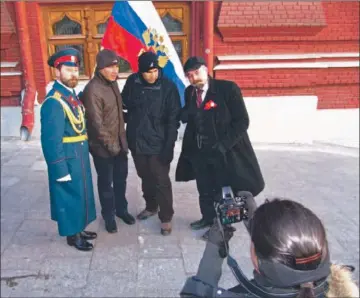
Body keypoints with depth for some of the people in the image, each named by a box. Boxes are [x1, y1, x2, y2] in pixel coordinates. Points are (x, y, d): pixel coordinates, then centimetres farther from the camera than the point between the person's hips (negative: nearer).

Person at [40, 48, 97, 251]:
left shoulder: (72, 94, 7)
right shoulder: (53, 101, -22)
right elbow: (51, 141, -22)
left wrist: (84, 155, 12)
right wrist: (61, 170, -20)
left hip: (80, 157, 9)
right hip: (66, 160, -9)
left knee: (81, 193, 21)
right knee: (70, 196, 7)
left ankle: (78, 228, 39)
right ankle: (72, 235, 27)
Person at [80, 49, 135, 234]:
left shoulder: (113, 82, 4)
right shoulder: (93, 90, -21)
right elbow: (97, 124, -21)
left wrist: (122, 139, 13)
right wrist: (111, 145, -17)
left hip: (119, 142, 7)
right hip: (103, 147, -7)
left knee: (121, 178, 20)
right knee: (106, 182, 11)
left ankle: (121, 208, 40)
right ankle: (109, 215, 30)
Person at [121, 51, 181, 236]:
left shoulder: (168, 87, -13)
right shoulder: (132, 82, -3)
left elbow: (173, 120, -12)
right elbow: (124, 104, 10)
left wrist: (169, 146, -16)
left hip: (158, 144, -4)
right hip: (136, 141, 4)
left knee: (162, 182, 3)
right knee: (145, 178, 20)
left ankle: (166, 217, 19)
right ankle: (151, 206, 41)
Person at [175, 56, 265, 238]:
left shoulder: (228, 88, -14)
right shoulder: (190, 92, 4)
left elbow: (242, 121, -15)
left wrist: (223, 145, -19)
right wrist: (186, 113, -12)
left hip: (223, 151, -5)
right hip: (199, 151, 5)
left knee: (222, 190, 11)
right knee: (204, 189, 19)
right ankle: (208, 217, 42)